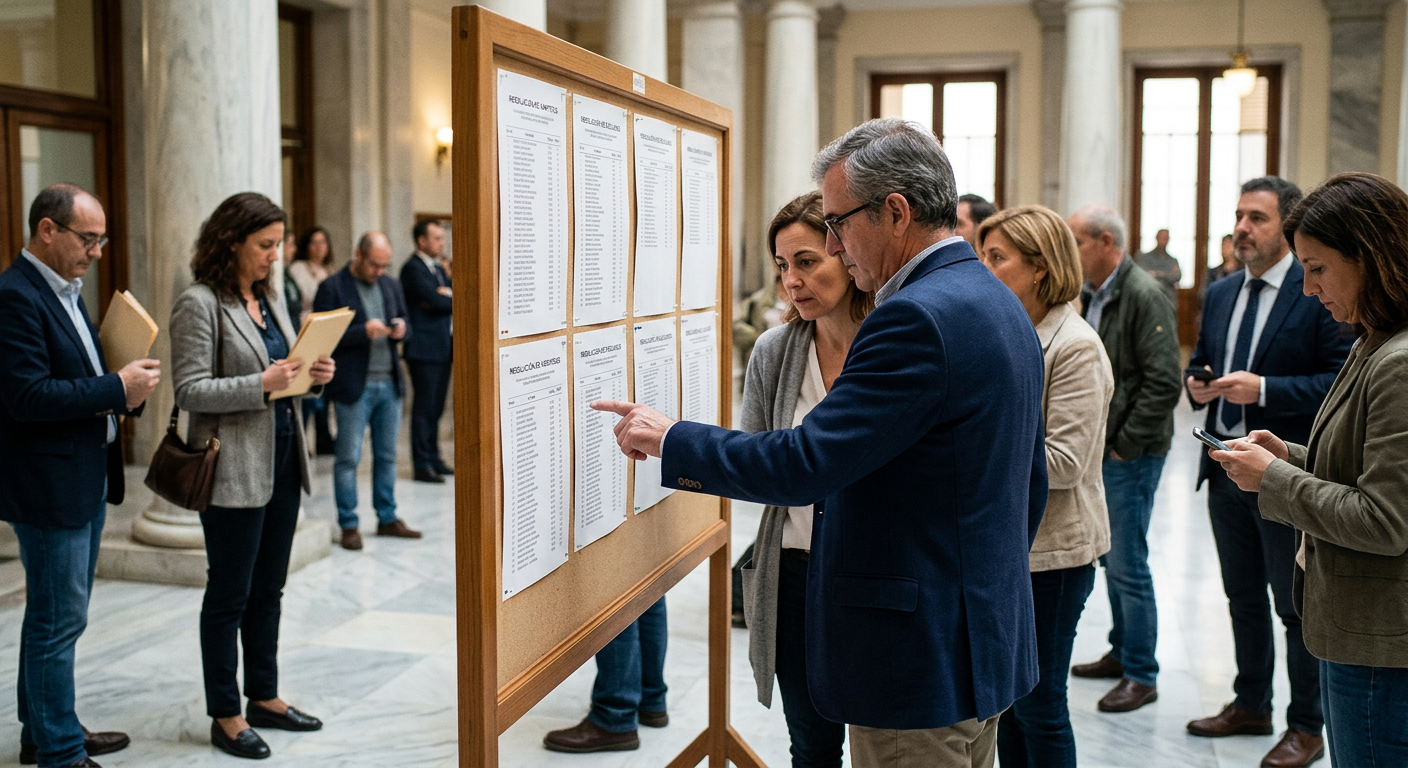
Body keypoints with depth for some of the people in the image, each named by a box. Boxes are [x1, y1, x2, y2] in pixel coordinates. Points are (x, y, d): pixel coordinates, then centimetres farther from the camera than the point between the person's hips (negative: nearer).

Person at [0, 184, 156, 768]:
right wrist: (117, 387, -21)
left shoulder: (64, 291, 14)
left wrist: (128, 389, 1)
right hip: (48, 485, -10)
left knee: (56, 616, 19)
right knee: (58, 620, -1)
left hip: (86, 479, 10)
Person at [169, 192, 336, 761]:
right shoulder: (199, 303, -11)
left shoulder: (270, 298, 12)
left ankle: (265, 697, 28)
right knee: (230, 594, 3)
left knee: (268, 589, 15)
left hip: (283, 458, 8)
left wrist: (313, 373, -1)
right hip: (234, 468, -7)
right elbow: (190, 390, -17)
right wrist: (261, 384, -26)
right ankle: (225, 716, 15)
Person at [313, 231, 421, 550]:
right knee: (348, 458, 1)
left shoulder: (391, 286, 12)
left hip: (390, 383, 6)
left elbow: (404, 320, 20)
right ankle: (348, 525, 10)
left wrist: (401, 329, -4)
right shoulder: (332, 288, -6)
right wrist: (364, 332, -22)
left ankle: (388, 518, 22)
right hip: (354, 386, -6)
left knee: (387, 455, 13)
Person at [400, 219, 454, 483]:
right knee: (424, 407, -5)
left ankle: (433, 458, 19)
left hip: (443, 348, 8)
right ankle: (422, 464, 0)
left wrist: (446, 294, -11)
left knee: (436, 408, 12)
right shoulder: (413, 268, -9)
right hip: (424, 349, -8)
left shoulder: (439, 269, 19)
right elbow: (434, 300, -18)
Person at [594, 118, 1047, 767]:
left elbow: (804, 464, -24)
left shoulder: (917, 318, -22)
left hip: (920, 660, -10)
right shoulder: (1001, 303, 10)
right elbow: (1032, 483, 17)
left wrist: (669, 439, -12)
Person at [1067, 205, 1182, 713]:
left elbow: (1164, 383, -20)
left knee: (1127, 565, -3)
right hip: (1099, 450, 9)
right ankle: (1121, 653, 31)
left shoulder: (1144, 296, -16)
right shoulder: (1090, 295, 11)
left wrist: (1125, 443, -16)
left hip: (1131, 455, -9)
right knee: (1111, 559, 17)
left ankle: (1141, 675, 9)